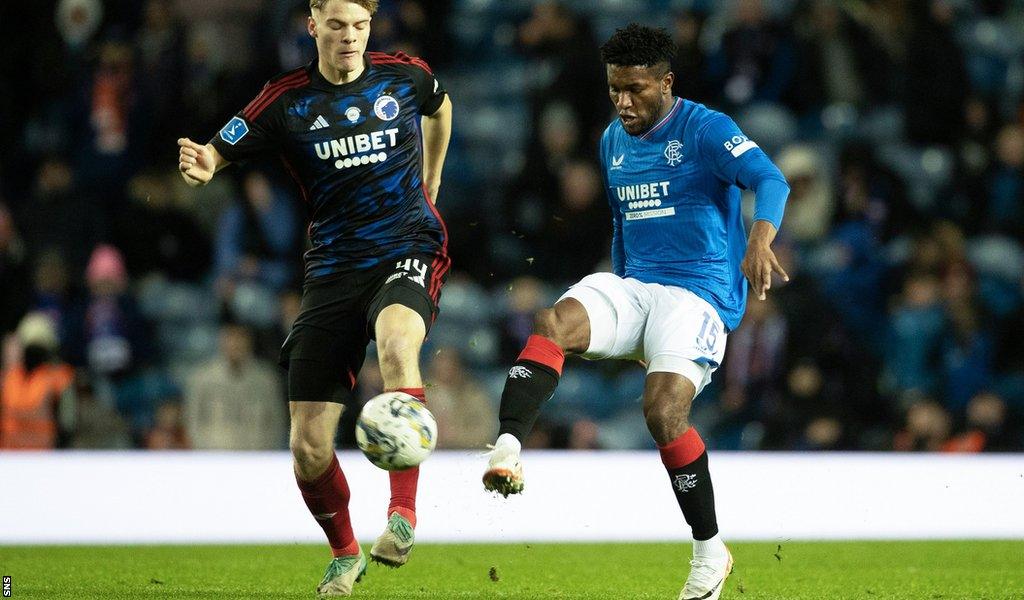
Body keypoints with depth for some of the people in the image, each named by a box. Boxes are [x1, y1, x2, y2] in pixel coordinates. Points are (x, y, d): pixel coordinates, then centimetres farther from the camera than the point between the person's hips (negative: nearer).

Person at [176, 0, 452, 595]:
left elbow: (440, 107, 25)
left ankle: (404, 513, -35)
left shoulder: (405, 75, 1)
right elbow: (220, 152, -4)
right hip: (334, 268, 2)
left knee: (397, 343, -39)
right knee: (309, 445, -3)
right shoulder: (287, 100, -2)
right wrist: (200, 165, -28)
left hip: (407, 250, -2)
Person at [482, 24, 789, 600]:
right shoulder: (613, 141, 15)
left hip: (698, 292, -6)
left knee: (663, 410, -24)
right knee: (552, 323, -25)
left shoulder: (706, 130, -7)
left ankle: (710, 551, -7)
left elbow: (770, 180, -23)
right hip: (632, 287, 6)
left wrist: (759, 238, -44)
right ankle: (506, 453, -42)